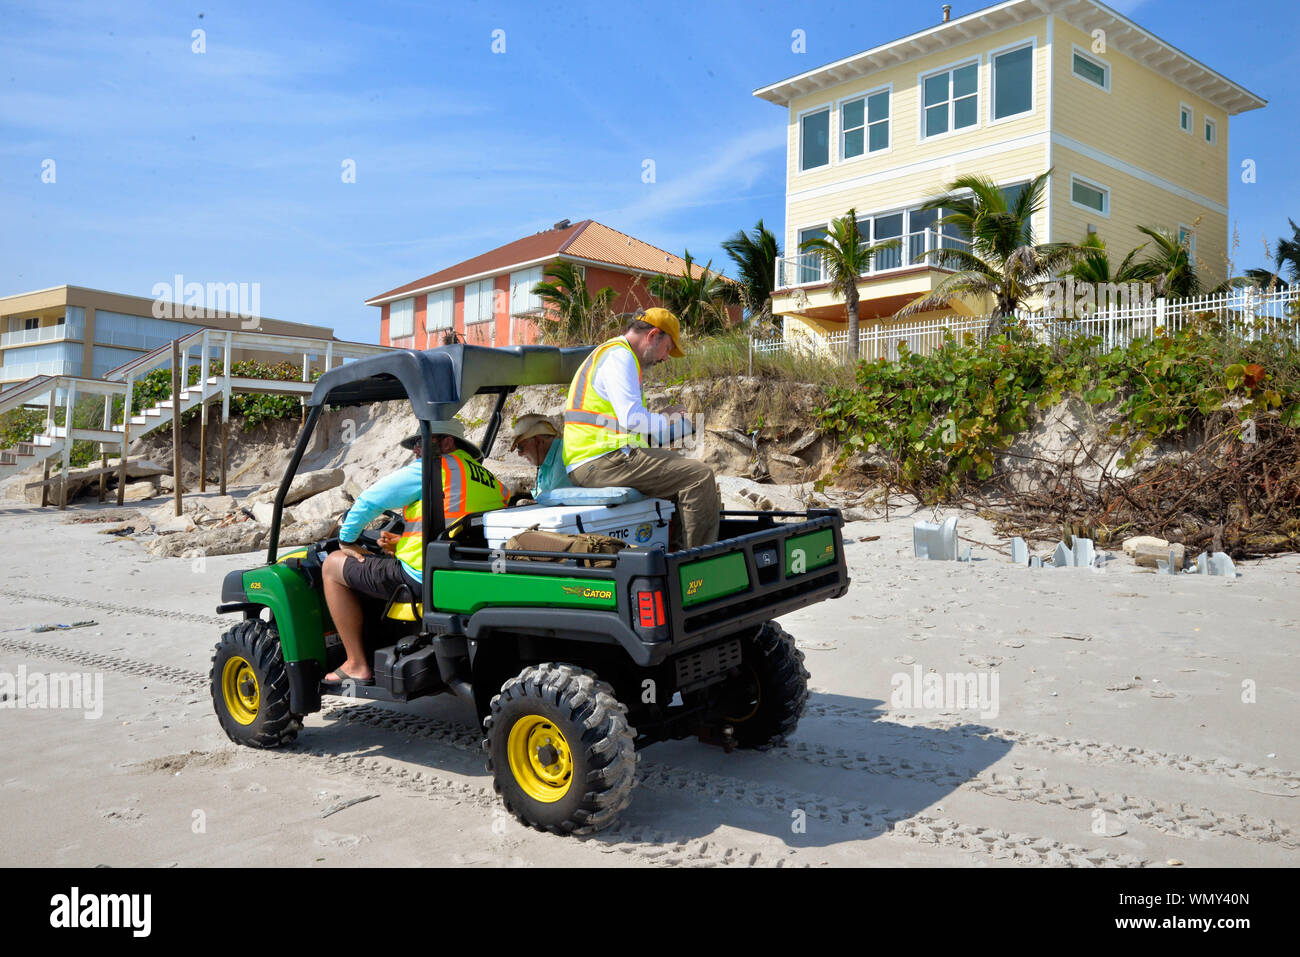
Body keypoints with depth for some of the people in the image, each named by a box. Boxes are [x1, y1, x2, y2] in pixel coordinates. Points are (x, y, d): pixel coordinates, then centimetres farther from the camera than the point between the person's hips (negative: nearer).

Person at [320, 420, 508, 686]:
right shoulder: (491, 481, 15)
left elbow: (368, 502, -1)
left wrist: (346, 541, 13)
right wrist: (404, 544, 20)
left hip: (426, 580, -8)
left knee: (333, 565, 11)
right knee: (381, 564, 35)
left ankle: (356, 665, 10)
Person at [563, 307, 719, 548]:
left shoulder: (608, 352, 26)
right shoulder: (619, 356, -9)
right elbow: (632, 417, -21)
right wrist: (666, 419, -2)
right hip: (602, 462, -11)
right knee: (700, 475, -16)